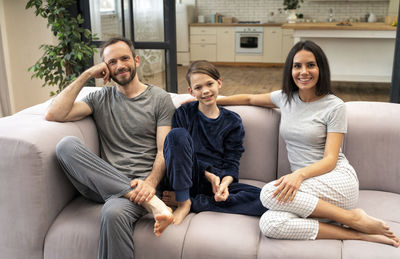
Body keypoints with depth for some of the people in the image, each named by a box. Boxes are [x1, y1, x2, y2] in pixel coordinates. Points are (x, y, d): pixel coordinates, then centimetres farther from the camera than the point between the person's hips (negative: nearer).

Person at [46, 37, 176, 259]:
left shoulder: (160, 99, 9)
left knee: (114, 212, -40)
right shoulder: (100, 99, 17)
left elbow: (164, 150, 0)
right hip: (104, 183, 5)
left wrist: (151, 183, -19)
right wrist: (87, 75, 3)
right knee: (67, 144, -27)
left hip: (140, 184, -5)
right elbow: (53, 114, 2)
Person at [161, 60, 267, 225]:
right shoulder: (184, 114, 6)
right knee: (178, 134, -27)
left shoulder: (232, 122, 9)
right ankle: (183, 202, -22)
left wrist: (225, 183, -18)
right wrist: (209, 175, -16)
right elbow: (178, 143, -3)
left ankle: (190, 203, -23)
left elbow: (231, 163, 5)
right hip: (185, 180, -2)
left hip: (218, 182, 2)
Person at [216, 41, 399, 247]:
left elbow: (330, 160, -9)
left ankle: (354, 218, -16)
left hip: (339, 181, -4)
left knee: (270, 194, -32)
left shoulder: (334, 106, -3)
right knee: (269, 224, -30)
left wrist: (300, 174, -28)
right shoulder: (285, 98, 12)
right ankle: (358, 234, -20)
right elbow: (249, 99, 28)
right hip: (304, 185, 5)